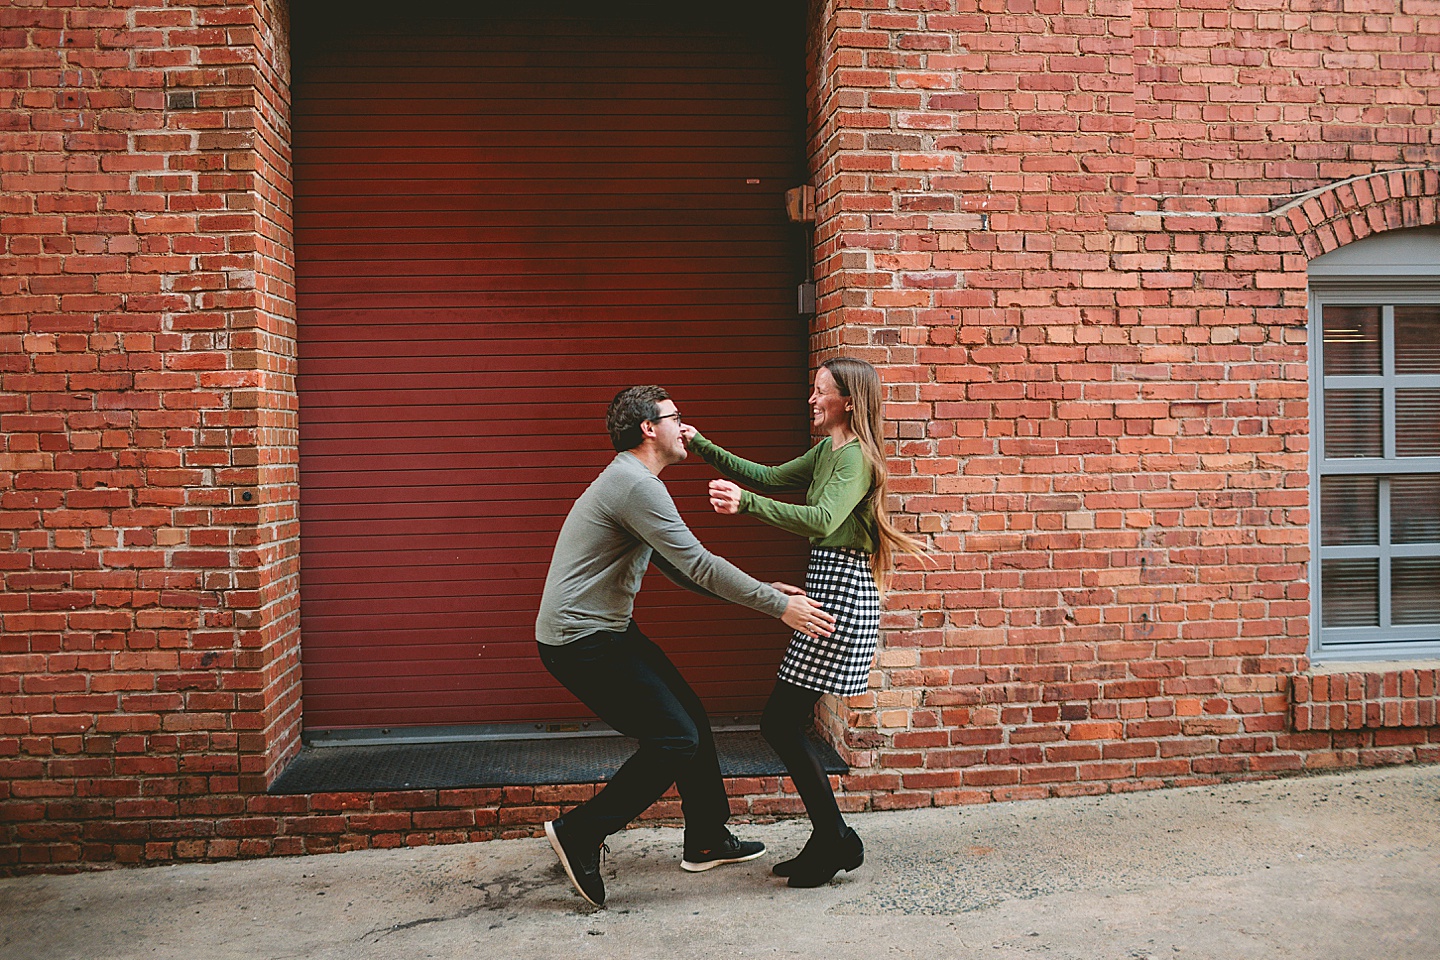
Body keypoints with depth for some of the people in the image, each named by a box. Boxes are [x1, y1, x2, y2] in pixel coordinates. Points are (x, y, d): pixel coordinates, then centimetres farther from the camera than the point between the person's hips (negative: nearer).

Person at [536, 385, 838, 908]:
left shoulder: (631, 482, 17)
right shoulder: (637, 486, -18)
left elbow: (680, 569, 18)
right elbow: (699, 565, -22)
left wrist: (764, 592, 10)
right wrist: (779, 606, -18)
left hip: (604, 632, 11)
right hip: (582, 641, -10)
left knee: (690, 719, 13)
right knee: (674, 739, -11)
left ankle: (707, 840, 26)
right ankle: (580, 832, 0)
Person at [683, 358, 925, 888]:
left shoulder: (855, 457, -14)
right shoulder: (826, 451, 17)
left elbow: (824, 519, -30)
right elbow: (769, 476, 22)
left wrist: (747, 503, -41)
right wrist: (701, 446, 14)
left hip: (842, 594, -10)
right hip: (827, 590, 10)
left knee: (781, 722, -8)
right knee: (786, 722, 10)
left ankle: (836, 841, 4)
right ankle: (829, 842, 18)